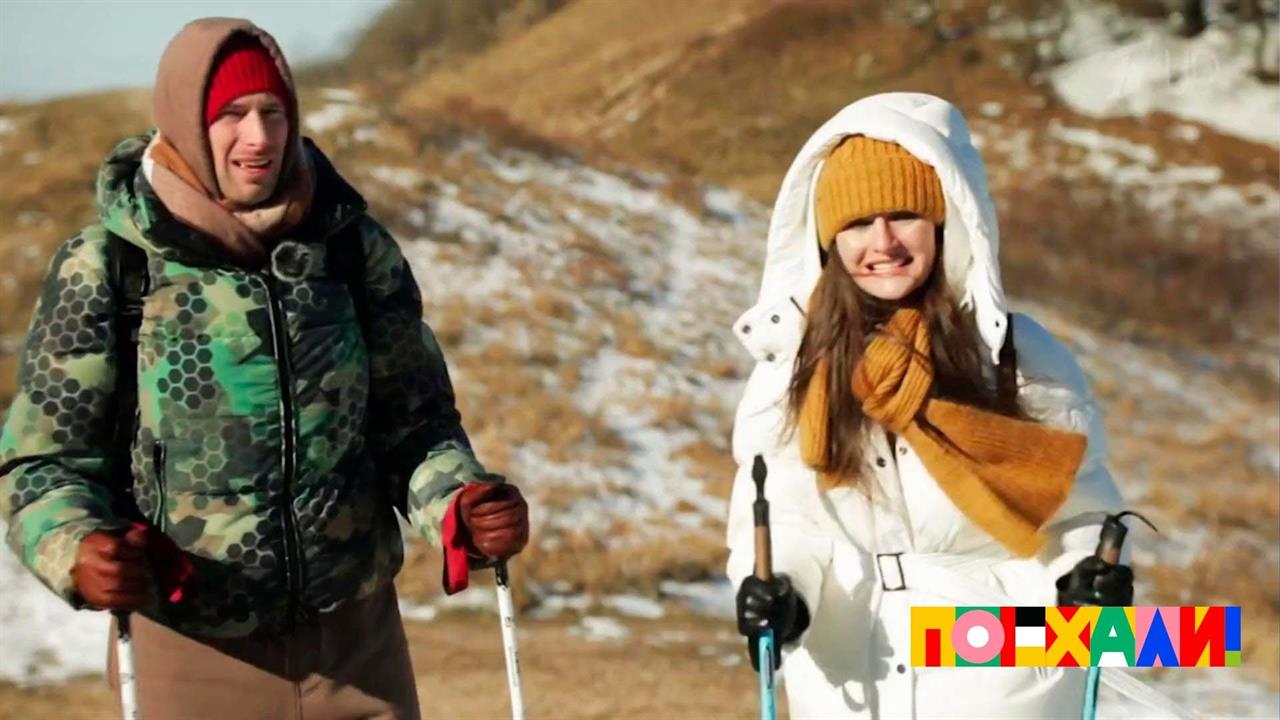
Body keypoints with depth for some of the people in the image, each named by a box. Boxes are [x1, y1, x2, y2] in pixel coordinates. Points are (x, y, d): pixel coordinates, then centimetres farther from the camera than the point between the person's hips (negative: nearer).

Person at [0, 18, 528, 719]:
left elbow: (413, 419, 8)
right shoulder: (103, 266, -7)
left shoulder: (355, 248, 0)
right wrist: (78, 552, -25)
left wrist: (461, 505, -13)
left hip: (355, 638, 2)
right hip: (195, 650, -2)